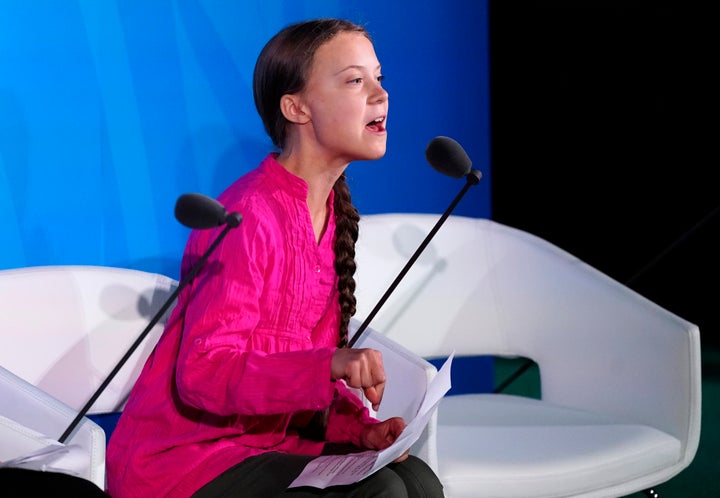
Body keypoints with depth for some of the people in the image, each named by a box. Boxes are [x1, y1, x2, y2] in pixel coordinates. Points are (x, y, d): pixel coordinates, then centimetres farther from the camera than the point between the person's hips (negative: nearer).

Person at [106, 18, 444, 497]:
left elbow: (305, 380, 12)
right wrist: (331, 364, -36)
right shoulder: (248, 219, -18)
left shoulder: (331, 215, 9)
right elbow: (202, 372, -26)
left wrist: (361, 427, -7)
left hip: (267, 445, 8)